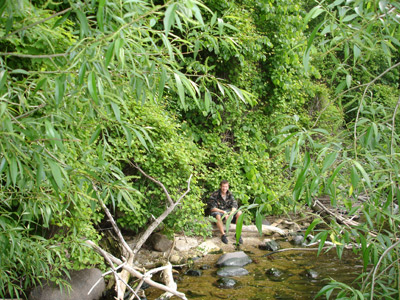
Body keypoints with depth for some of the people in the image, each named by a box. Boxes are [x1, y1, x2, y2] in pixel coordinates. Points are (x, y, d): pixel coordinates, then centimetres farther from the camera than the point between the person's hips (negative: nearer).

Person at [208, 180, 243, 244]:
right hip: (218, 211, -4)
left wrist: (231, 214, -28)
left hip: (228, 211, 4)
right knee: (218, 215, -40)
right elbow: (212, 208, -17)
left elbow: (234, 205, -7)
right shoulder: (214, 195, -14)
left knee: (239, 213, -19)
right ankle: (223, 234, -30)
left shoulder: (229, 194, -1)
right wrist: (223, 212, -28)